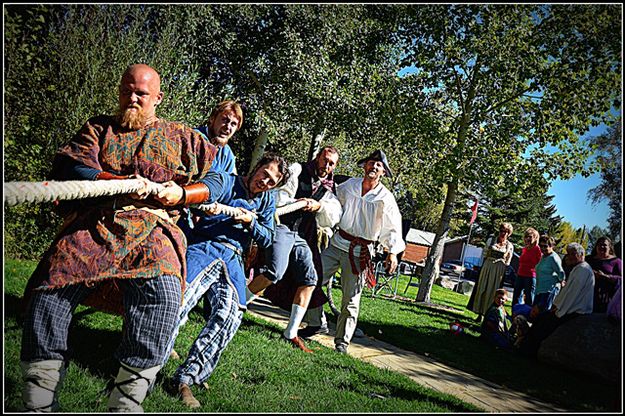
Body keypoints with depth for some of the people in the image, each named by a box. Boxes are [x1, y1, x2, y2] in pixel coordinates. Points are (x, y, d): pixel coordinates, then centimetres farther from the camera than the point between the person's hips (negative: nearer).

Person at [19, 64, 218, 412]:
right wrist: (122, 184, -12)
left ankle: (126, 403, -26)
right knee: (48, 291, -25)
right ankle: (39, 404, -11)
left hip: (152, 228, -1)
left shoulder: (181, 136, 24)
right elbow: (68, 165, 7)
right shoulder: (98, 128, 25)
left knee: (162, 293, -33)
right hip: (92, 224, 2)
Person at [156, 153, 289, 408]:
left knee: (230, 315, -17)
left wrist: (250, 222, -3)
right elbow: (205, 189, -20)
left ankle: (186, 377, -9)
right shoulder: (224, 181, 4)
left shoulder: (267, 201, 21)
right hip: (204, 248, -4)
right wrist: (180, 192, -43)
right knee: (179, 302, -24)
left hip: (233, 260, 4)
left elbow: (267, 239, 17)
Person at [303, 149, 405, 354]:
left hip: (360, 252, -3)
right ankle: (317, 323, 20)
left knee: (351, 300, 2)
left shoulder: (386, 198, -6)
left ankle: (342, 342, 16)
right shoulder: (349, 185, 2)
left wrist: (393, 252, -19)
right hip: (338, 243, 3)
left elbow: (392, 228, -6)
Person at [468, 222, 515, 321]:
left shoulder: (510, 246, 3)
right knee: (482, 289, 4)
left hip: (499, 270, -2)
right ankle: (480, 314, 13)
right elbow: (485, 255, 8)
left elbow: (507, 262, 3)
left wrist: (503, 275, -3)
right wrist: (482, 268, 2)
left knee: (492, 292, 1)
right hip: (487, 267, 2)